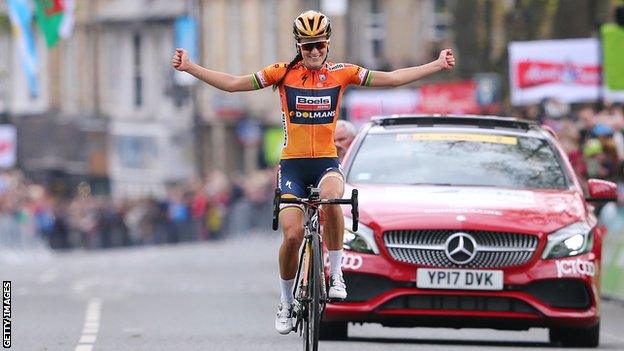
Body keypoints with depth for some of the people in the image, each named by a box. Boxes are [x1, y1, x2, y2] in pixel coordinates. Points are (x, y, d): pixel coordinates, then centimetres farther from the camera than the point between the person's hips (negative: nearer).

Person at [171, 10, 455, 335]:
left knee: (331, 198, -36)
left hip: (326, 162, 0)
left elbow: (393, 78, 4)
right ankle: (286, 304, 10)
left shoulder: (341, 73, 2)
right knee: (292, 235, -13)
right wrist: (190, 67, -7)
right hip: (292, 164, 0)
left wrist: (437, 65, 1)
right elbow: (233, 83, 0)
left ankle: (336, 274, -19)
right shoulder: (283, 73, 0)